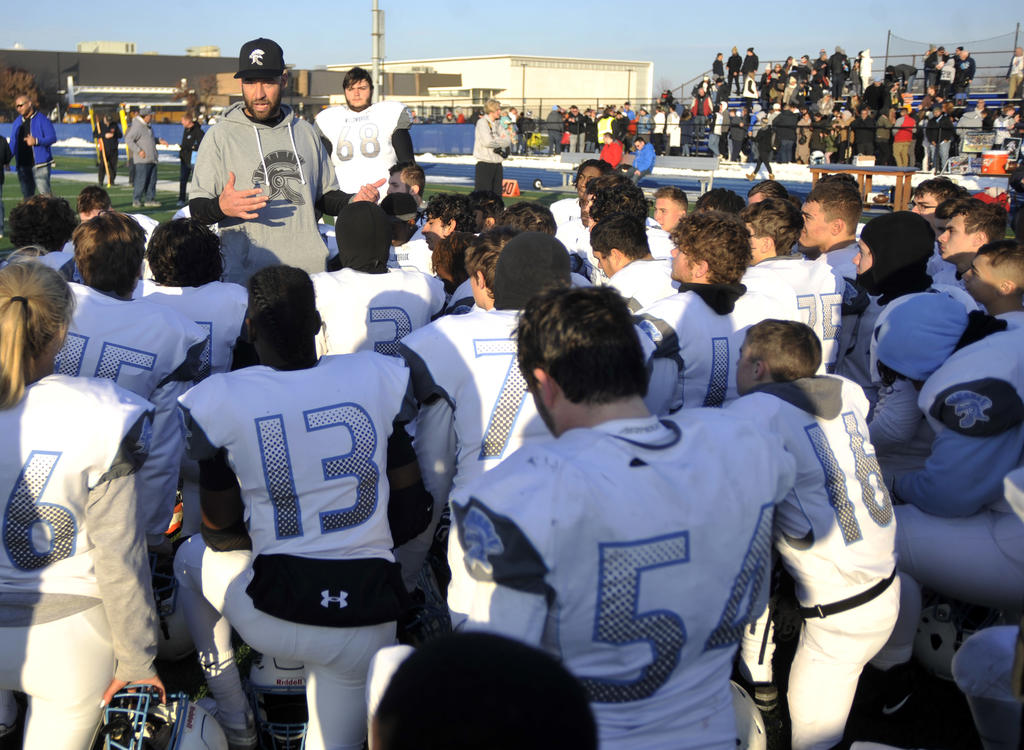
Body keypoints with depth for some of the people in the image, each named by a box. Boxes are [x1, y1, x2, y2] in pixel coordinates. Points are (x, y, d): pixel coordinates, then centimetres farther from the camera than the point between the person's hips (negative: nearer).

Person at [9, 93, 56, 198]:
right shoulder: (17, 122, 15)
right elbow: (13, 142, 20)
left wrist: (37, 141, -24)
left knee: (44, 193, -13)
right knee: (26, 195, 10)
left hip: (40, 163, -6)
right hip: (23, 165, 6)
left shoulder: (41, 119, -4)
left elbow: (53, 138, -9)